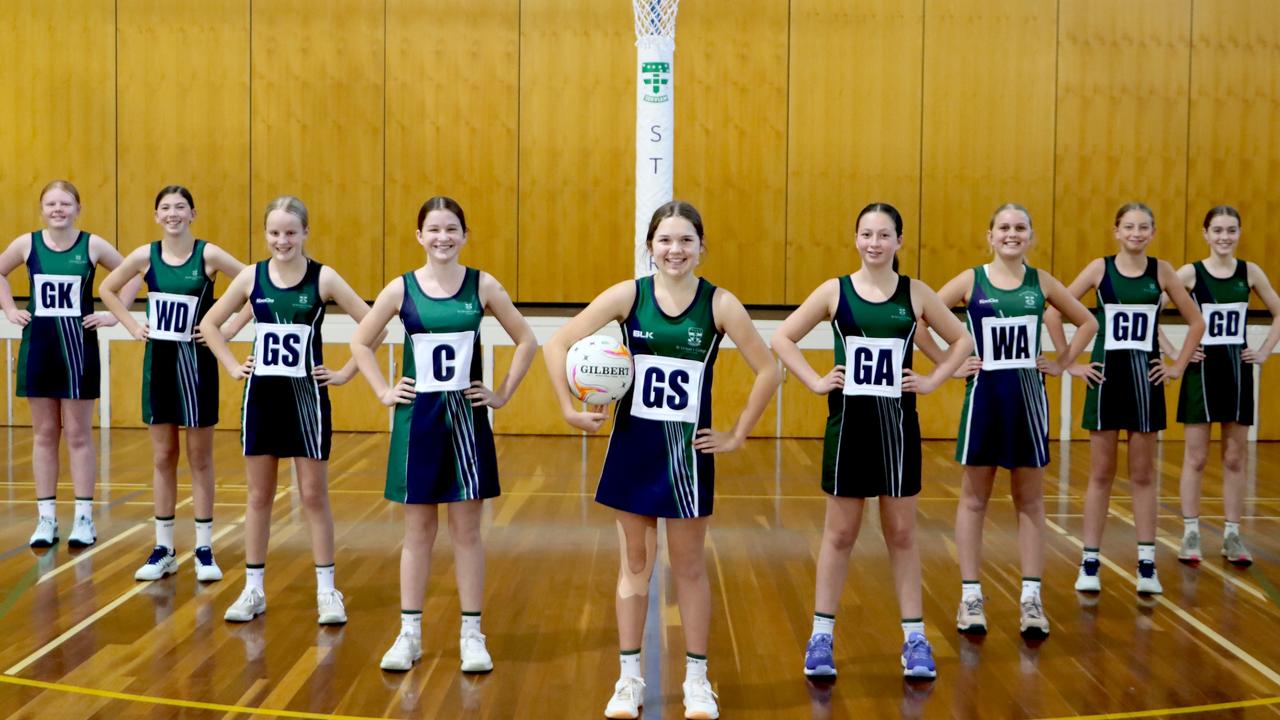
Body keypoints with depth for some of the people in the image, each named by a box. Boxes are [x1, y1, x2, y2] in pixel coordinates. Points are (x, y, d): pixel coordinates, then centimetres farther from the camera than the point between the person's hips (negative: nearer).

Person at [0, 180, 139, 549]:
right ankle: (46, 518, 14)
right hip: (38, 345, 2)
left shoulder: (92, 245, -5)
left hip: (78, 346, -2)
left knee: (78, 435, 3)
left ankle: (84, 518, 9)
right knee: (44, 435, 8)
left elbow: (133, 276, 1)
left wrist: (114, 314, -6)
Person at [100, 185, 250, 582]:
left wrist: (229, 330, -13)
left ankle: (204, 550, 13)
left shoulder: (208, 254, -10)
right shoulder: (145, 255, 0)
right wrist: (132, 326, 4)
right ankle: (163, 550, 17)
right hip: (158, 360, 3)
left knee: (200, 458, 5)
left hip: (196, 361, -3)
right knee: (162, 458, 9)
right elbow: (107, 289, 15)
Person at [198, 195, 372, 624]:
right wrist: (232, 367, 3)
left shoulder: (323, 278, -7)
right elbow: (210, 323, 11)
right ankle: (253, 590, 19)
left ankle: (327, 592, 11)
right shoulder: (251, 276, 0)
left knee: (314, 495, 3)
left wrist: (345, 373, -9)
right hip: (261, 395, 3)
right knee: (259, 495, 10)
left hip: (306, 395, -2)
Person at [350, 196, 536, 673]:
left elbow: (526, 341, 5)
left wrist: (503, 393, 1)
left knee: (467, 530, 5)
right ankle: (409, 633, 18)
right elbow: (361, 344, 8)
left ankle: (472, 634, 15)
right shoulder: (402, 288, -1)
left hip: (466, 418, 0)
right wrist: (384, 392, 1)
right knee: (418, 530, 8)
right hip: (418, 419, 0)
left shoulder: (482, 286, -2)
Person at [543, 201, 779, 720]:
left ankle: (697, 678, 23)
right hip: (633, 444, 1)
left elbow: (767, 370, -5)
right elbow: (558, 344, -4)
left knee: (689, 567, 9)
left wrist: (737, 435, -4)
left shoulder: (719, 304, -8)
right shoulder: (628, 295, -6)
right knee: (634, 563, 11)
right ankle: (629, 678, 23)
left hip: (688, 449, -1)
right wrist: (569, 409, -10)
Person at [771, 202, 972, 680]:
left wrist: (932, 381, 0)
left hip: (897, 423, 0)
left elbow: (962, 340, 10)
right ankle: (821, 636, 16)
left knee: (902, 534, 8)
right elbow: (782, 339, 2)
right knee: (839, 534, 8)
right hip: (849, 421, 0)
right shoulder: (834, 291, -1)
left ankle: (914, 638, 17)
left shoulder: (916, 294, 1)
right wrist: (814, 381, -6)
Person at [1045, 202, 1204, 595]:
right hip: (1107, 375, -1)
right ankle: (1090, 563, 12)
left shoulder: (1161, 270, 2)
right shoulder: (1100, 268, -3)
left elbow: (1196, 321, 10)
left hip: (1145, 378, 1)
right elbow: (1052, 313, -5)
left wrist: (1179, 366, 4)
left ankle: (1147, 564, 13)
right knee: (1101, 474, 5)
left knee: (1143, 474, 8)